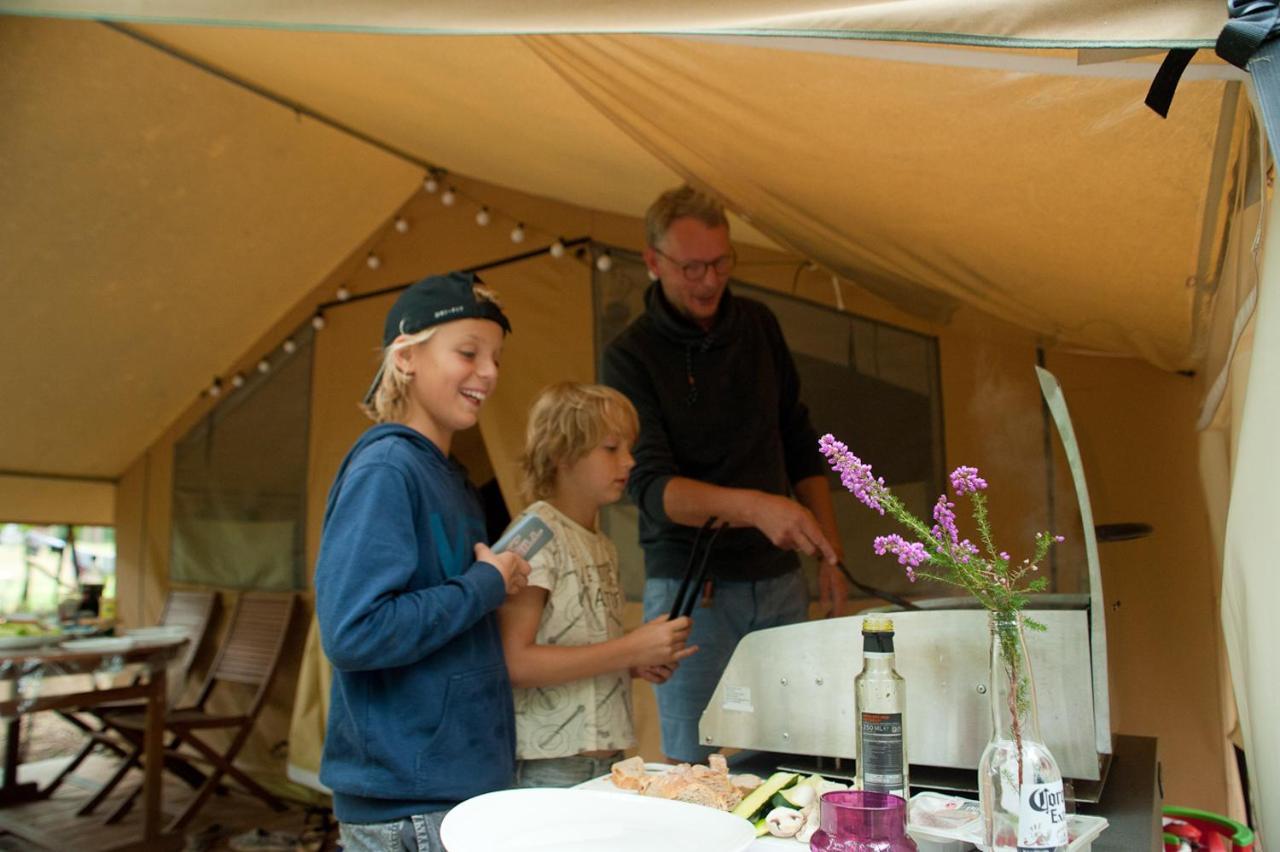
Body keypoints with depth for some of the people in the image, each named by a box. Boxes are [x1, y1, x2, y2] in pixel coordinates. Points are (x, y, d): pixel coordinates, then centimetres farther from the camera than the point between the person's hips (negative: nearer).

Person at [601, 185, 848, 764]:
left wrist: (830, 555, 9)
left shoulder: (758, 325, 5)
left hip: (780, 577, 4)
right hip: (690, 586, -4)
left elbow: (800, 446, 13)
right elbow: (651, 486, -18)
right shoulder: (631, 355, -9)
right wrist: (753, 505, -35)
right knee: (693, 766, 4)